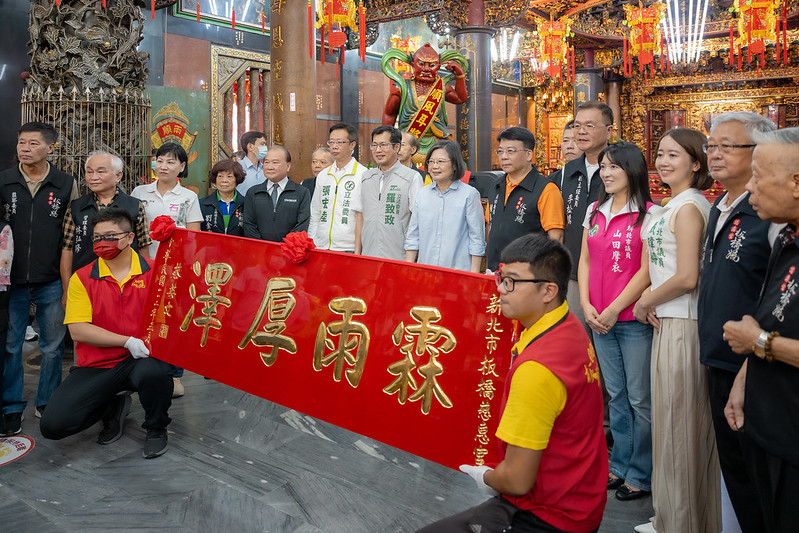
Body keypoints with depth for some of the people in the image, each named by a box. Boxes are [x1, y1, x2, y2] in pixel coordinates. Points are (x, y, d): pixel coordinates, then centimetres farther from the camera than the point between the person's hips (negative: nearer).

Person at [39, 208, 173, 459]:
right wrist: (128, 341, -16)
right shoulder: (82, 278, 2)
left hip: (142, 359, -1)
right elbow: (78, 330, -7)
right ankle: (113, 408, 19)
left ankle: (156, 428, -2)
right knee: (53, 424, -15)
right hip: (97, 366, 2)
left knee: (154, 371, -38)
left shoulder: (153, 271, 2)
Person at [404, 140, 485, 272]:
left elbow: (477, 238, -3)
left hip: (459, 270, -3)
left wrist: (474, 274, -7)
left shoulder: (469, 194, -3)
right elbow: (413, 235, 12)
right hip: (424, 270, 3)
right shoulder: (422, 193, 9)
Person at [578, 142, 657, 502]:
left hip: (634, 319, -6)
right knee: (616, 395, 16)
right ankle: (619, 465, 28)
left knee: (640, 398, 2)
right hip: (598, 319, 6)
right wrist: (586, 305, -1)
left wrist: (614, 310, -13)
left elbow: (646, 271, -12)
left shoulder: (648, 214, -8)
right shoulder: (594, 212, 11)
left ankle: (641, 474, 16)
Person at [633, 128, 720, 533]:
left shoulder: (686, 207, -16)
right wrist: (650, 297, 7)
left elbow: (687, 277, -21)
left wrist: (644, 304, -8)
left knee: (676, 425, 2)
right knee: (690, 425, 18)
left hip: (680, 326, -10)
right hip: (672, 321, 10)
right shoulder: (686, 203, 14)